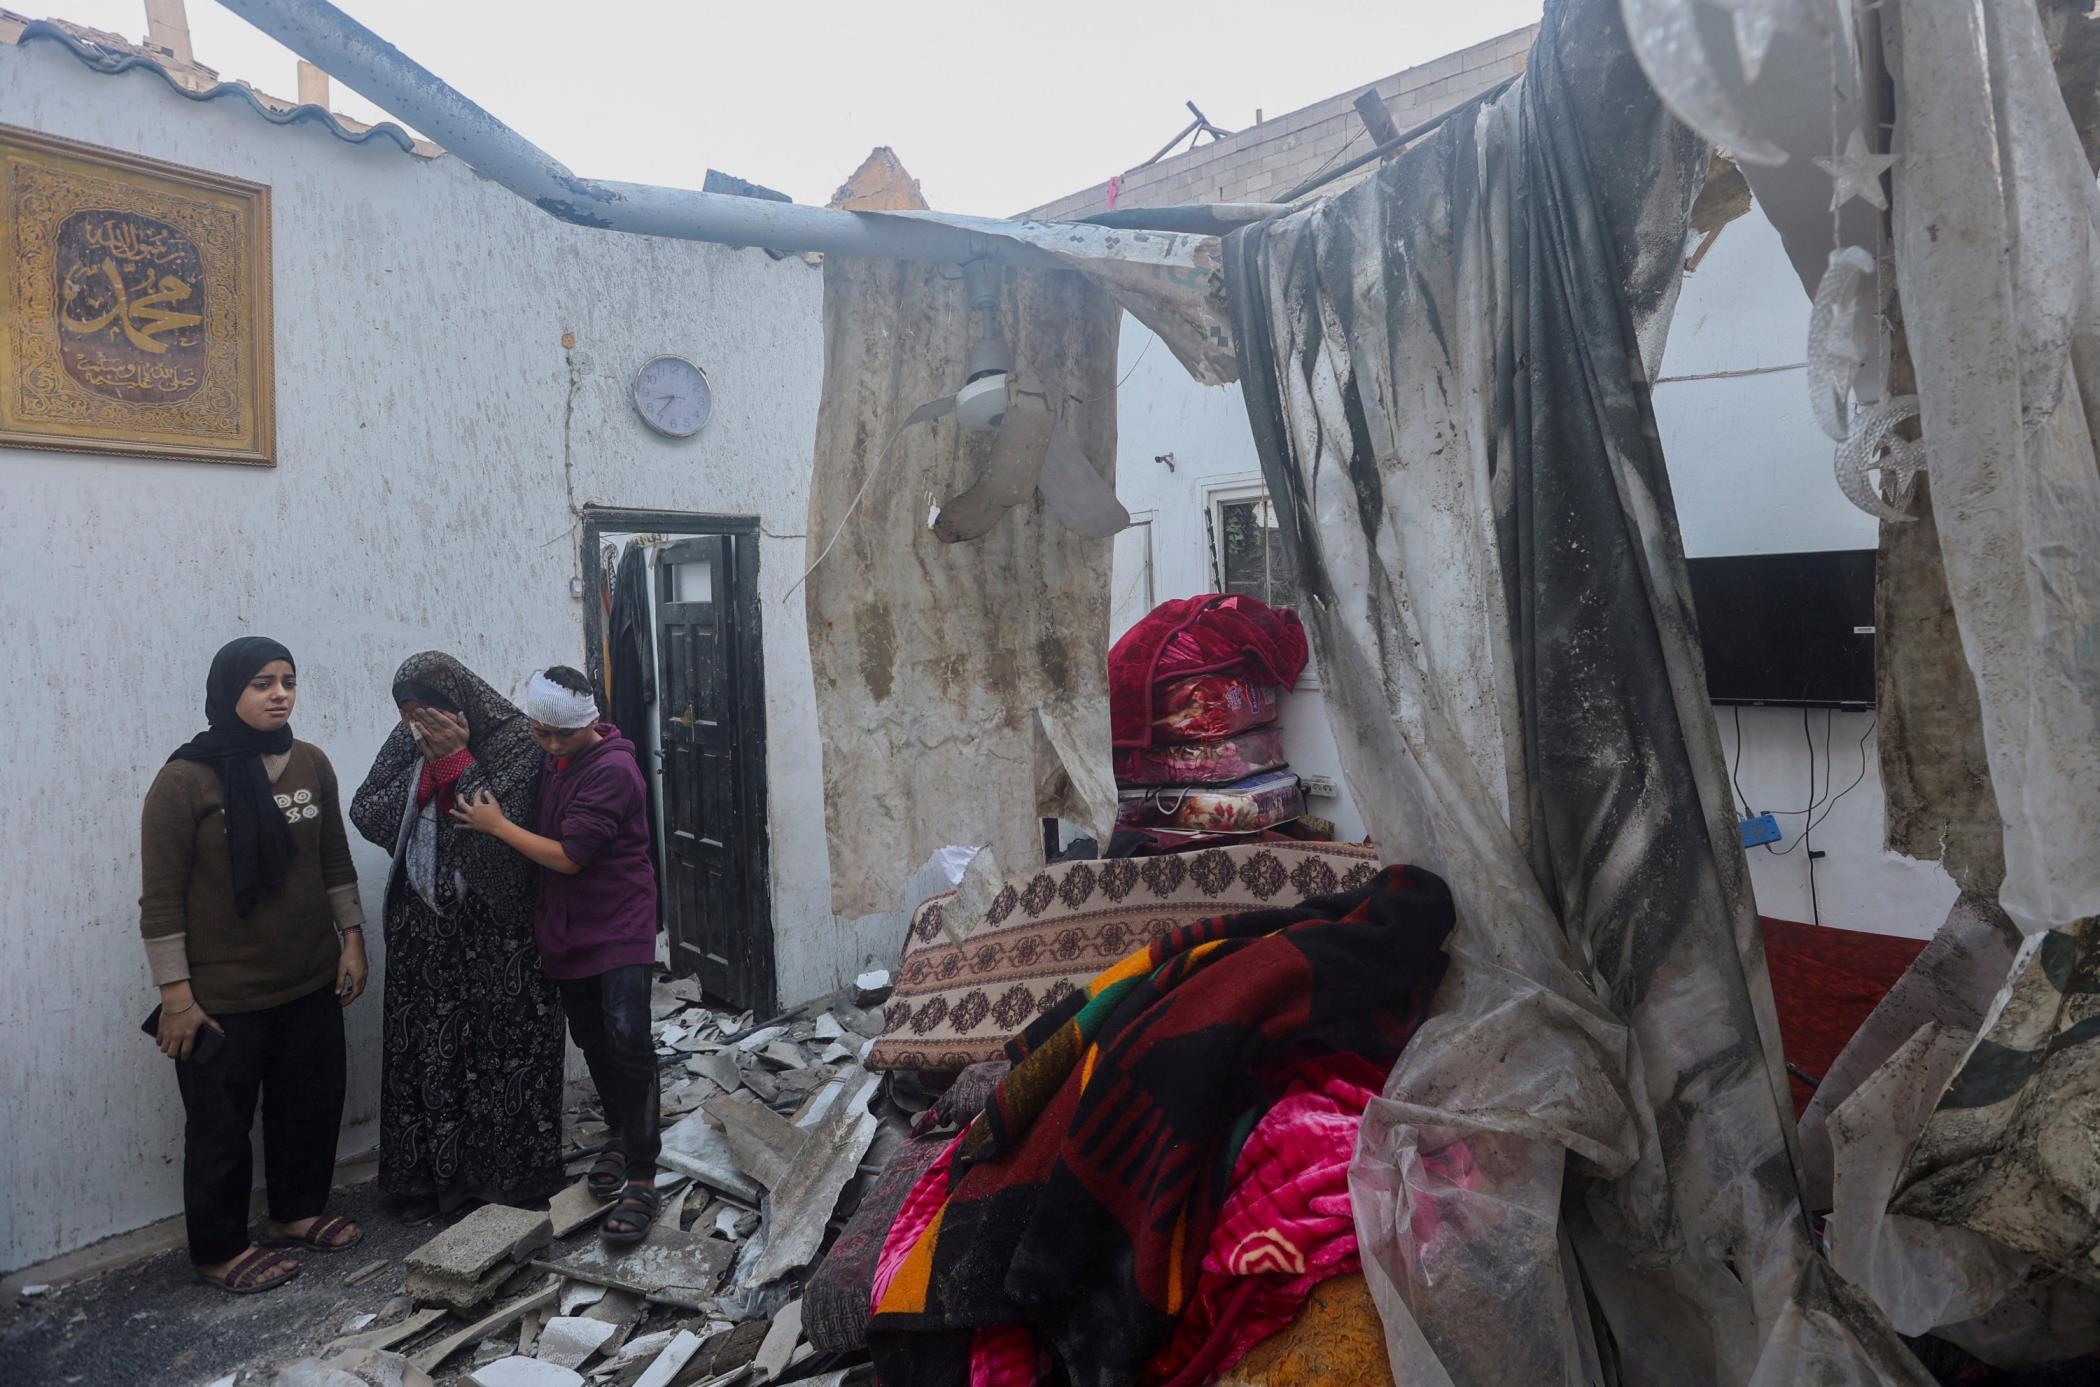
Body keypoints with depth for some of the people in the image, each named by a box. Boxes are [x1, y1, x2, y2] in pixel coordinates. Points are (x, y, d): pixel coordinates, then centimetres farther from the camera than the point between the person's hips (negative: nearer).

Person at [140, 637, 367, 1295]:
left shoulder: (311, 764, 1)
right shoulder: (184, 780, -14)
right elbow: (161, 898, -12)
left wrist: (351, 938, 7)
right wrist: (175, 995, -12)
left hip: (311, 982, 5)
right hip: (223, 995, -5)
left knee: (312, 1104, 17)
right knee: (221, 1124, 9)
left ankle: (298, 1211, 38)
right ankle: (219, 1251, 28)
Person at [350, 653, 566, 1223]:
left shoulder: (515, 741, -12)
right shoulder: (409, 741, 6)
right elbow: (365, 815, 0)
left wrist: (456, 759, -20)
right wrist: (425, 765, -12)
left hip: (493, 928, -5)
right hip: (422, 926, 5)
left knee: (499, 1046, 4)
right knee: (424, 1048, 11)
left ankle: (503, 1174, 19)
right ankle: (428, 1175, 27)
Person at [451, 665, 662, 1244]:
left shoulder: (613, 771, -19)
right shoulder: (552, 762, 8)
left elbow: (568, 856, -19)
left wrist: (495, 824, -11)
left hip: (619, 925, -8)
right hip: (567, 928, 8)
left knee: (627, 1038, -16)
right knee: (591, 1038, 16)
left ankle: (641, 1177, -9)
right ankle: (621, 1134, 35)